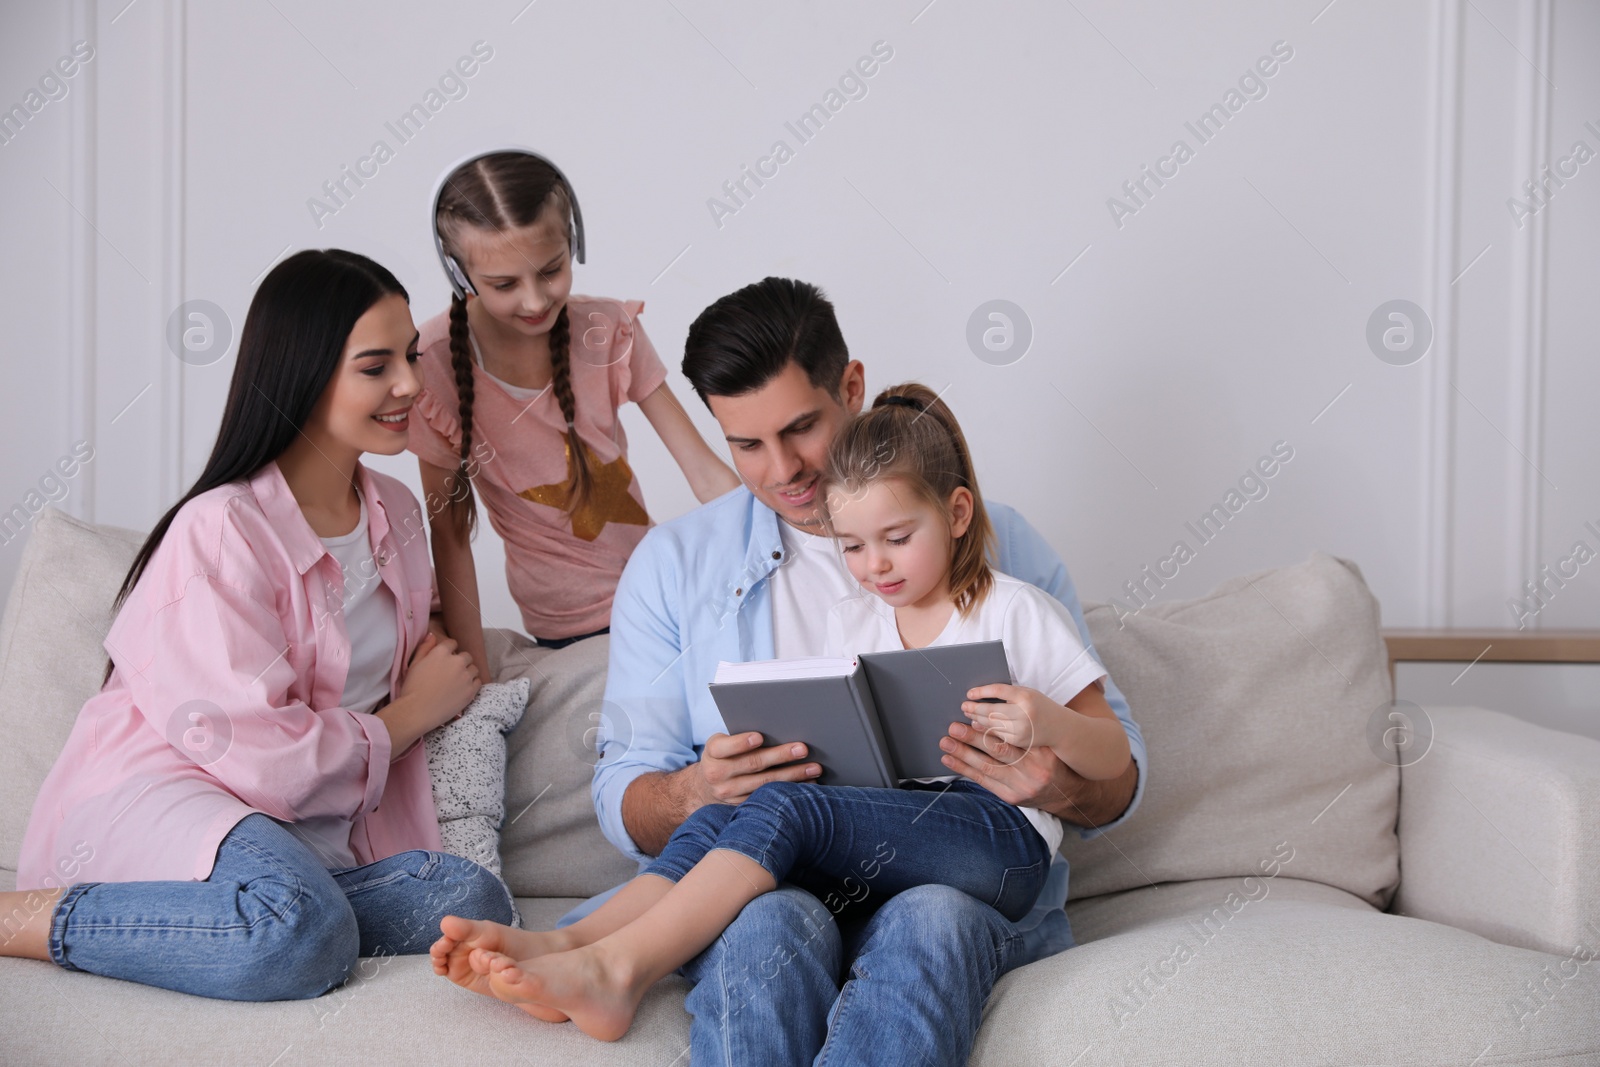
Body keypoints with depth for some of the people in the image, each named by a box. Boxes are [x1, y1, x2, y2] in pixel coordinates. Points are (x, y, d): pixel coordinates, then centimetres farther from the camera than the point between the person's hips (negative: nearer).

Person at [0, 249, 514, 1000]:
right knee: (301, 934, -39)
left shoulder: (395, 512, 14)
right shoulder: (222, 529, -12)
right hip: (153, 796, -8)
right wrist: (417, 710, -3)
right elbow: (258, 755, -18)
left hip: (309, 837, 8)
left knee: (473, 904, -22)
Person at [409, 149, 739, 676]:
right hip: (567, 624, -3)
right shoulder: (437, 365, -17)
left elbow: (706, 473, -10)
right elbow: (449, 532, -12)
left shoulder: (608, 330, -9)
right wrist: (475, 675, -17)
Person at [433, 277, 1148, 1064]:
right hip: (766, 881, 0)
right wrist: (695, 793, -17)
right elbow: (625, 804, 8)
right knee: (770, 925, -37)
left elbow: (1117, 775, 11)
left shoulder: (994, 542, 12)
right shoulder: (674, 563, 14)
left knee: (929, 920, -36)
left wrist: (1063, 788, -14)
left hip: (966, 877, 1)